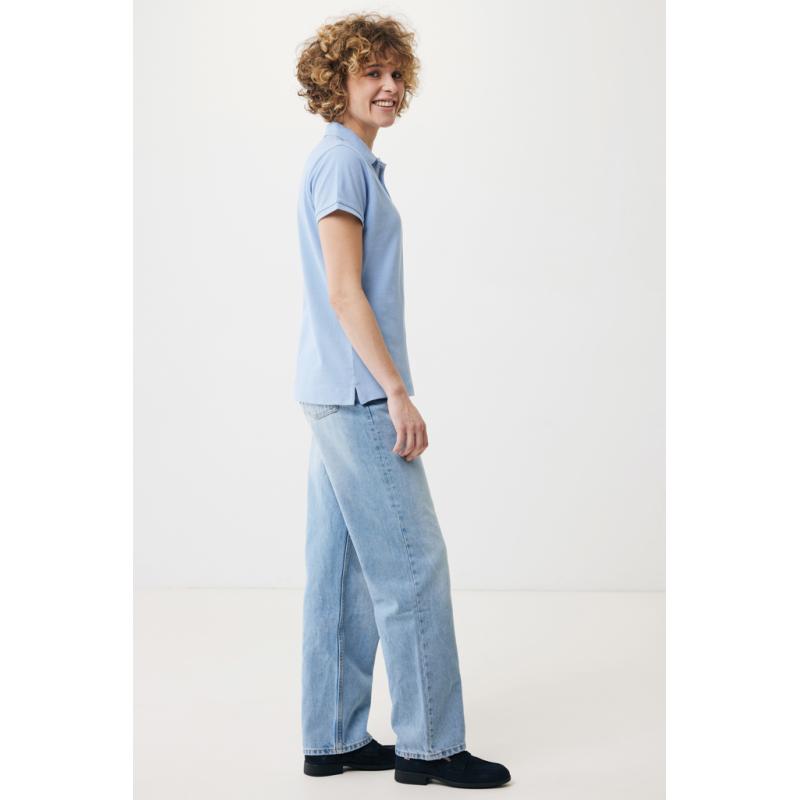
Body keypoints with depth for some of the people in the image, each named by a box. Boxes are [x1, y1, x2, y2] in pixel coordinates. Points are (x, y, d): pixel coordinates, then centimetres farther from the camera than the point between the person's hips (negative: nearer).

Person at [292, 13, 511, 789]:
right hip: (357, 394, -10)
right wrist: (398, 393, -19)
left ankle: (335, 738, 18)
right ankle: (429, 744, 4)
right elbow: (345, 293, -18)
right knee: (412, 564, -5)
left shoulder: (349, 160, 18)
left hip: (341, 396, 10)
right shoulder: (341, 161, -12)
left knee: (342, 571, 11)